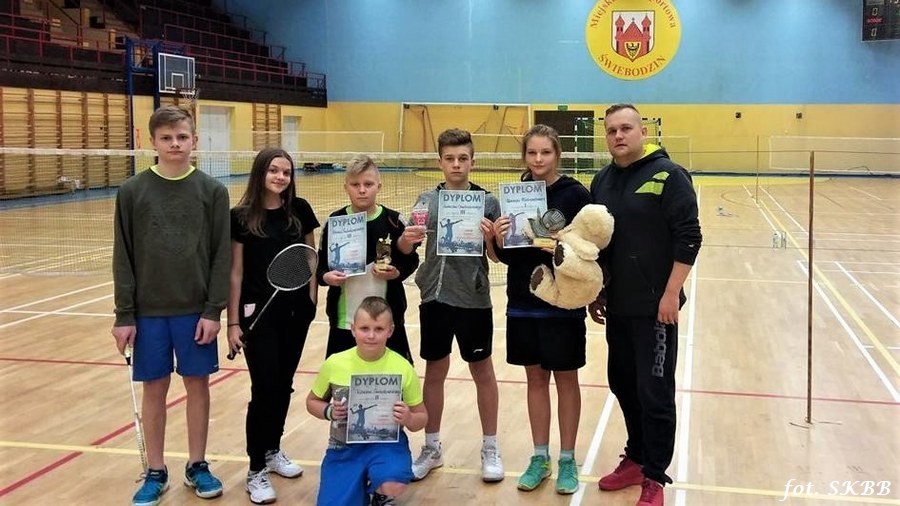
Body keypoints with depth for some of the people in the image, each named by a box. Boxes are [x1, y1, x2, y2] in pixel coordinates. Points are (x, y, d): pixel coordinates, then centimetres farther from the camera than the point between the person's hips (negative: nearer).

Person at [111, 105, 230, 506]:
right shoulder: (132, 192, -1)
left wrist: (214, 310, -8)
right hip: (148, 310, 0)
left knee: (198, 384, 9)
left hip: (196, 309, 0)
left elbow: (221, 256, -2)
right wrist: (124, 315, -4)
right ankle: (155, 473, 22)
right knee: (154, 388, 9)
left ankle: (197, 466, 25)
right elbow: (124, 258, 0)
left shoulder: (213, 191, -2)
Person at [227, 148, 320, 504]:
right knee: (264, 388, -5)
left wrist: (312, 299, 2)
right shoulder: (241, 217, -7)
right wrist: (233, 321, -6)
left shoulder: (300, 210, 2)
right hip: (259, 312, -4)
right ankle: (256, 470, 5)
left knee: (284, 385, 13)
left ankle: (272, 450, 32)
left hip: (295, 311, 4)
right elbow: (235, 273, -4)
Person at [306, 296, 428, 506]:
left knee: (394, 485, -33)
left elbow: (421, 417, 2)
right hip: (344, 447, 2)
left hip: (386, 442, -2)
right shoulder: (334, 364, -7)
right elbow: (312, 401, 10)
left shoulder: (403, 368, -10)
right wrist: (329, 412, -11)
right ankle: (360, 484, 21)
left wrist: (408, 419, -21)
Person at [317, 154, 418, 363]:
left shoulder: (392, 221, -4)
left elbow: (411, 261, 3)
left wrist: (397, 273, -16)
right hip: (344, 319, 1)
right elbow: (320, 267, 4)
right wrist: (327, 277, -16)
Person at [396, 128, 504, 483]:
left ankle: (490, 449, 24)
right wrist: (406, 240, -16)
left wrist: (490, 237, -22)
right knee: (434, 372, 12)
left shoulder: (487, 201, -4)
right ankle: (432, 448, 26)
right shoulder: (427, 200, 2)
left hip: (474, 301, -2)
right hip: (435, 298, 2)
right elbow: (405, 249, 6)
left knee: (482, 371, 10)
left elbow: (497, 256, -2)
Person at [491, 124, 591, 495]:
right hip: (524, 302, 4)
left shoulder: (575, 193, -8)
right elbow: (507, 256, 5)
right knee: (535, 378, 13)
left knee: (566, 380, 8)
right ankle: (540, 457, 25)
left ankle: (567, 460, 21)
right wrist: (499, 239, -15)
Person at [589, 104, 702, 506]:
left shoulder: (668, 175, -10)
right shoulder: (602, 181, 9)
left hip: (654, 306, -6)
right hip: (617, 305, 7)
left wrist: (672, 293, -17)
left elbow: (688, 238, -14)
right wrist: (595, 292, 15)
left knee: (655, 393, 0)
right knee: (623, 384, 16)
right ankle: (636, 458, 32)